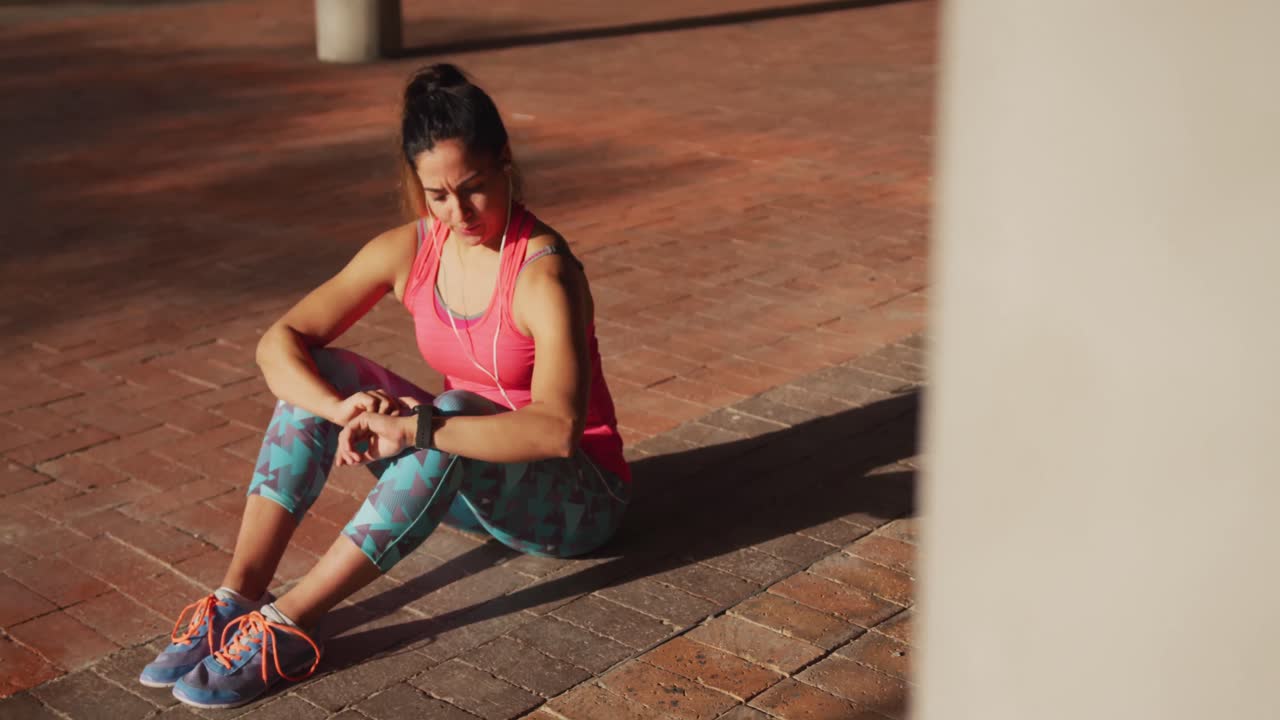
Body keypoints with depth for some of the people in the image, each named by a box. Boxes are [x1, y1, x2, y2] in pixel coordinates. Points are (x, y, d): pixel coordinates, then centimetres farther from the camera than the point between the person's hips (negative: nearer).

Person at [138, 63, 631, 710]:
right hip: (458, 476, 6)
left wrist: (413, 428, -42)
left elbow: (558, 430, -39)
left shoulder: (542, 272, -25)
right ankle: (238, 597, -21)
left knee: (456, 411, -37)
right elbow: (279, 341, -10)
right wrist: (343, 410, -30)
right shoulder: (408, 251, -7)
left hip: (576, 500, -6)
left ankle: (286, 623, -35)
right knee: (320, 374, -13)